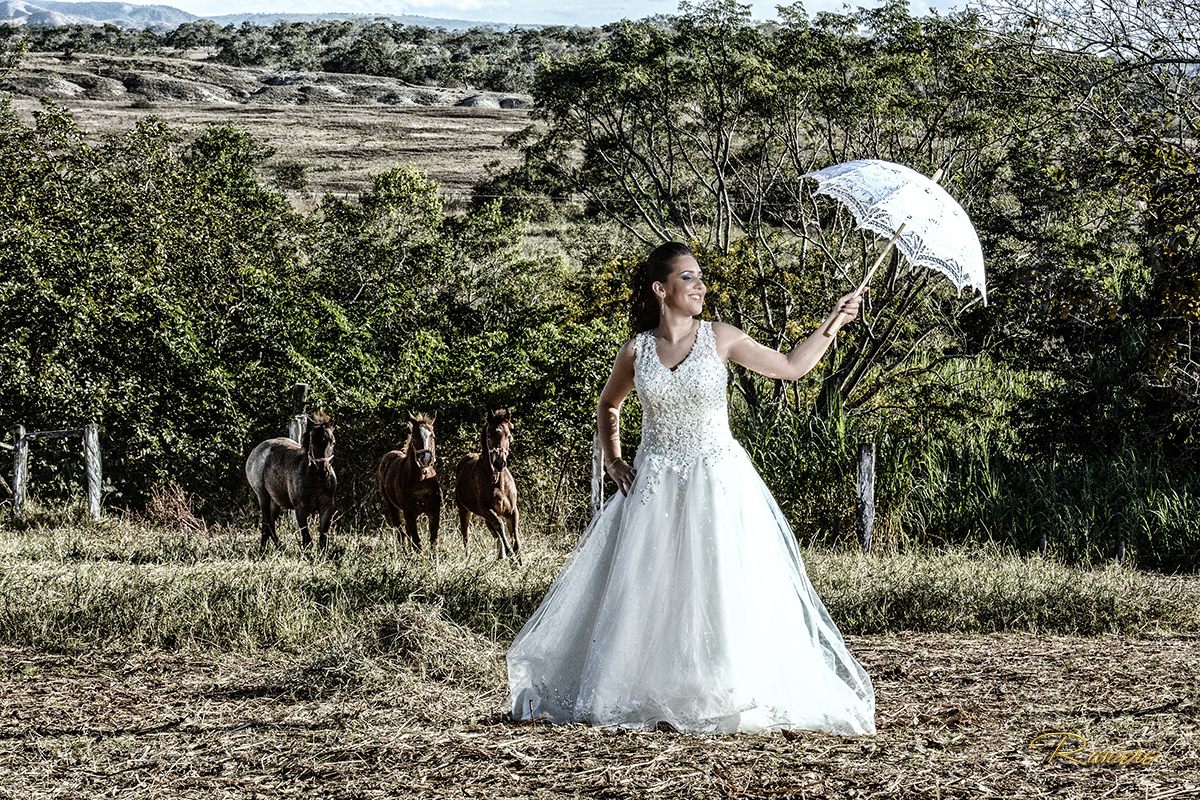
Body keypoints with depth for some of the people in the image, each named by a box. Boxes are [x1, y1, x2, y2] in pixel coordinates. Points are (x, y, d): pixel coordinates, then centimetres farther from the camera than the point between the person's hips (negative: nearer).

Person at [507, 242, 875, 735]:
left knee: (725, 596, -8)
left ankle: (728, 699, -1)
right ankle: (645, 698, 12)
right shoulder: (637, 352, 3)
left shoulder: (720, 339, 0)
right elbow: (607, 408, 21)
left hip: (718, 486, -1)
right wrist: (613, 461, 10)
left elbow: (790, 368, 7)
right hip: (656, 488, 1)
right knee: (646, 595, 1)